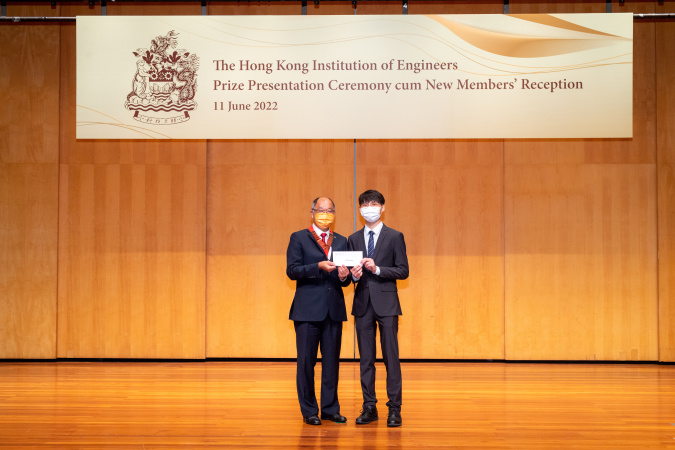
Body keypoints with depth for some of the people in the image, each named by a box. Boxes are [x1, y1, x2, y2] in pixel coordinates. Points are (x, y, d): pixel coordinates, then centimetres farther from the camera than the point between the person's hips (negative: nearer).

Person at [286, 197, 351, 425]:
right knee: (306, 361, 0)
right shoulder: (299, 238, 3)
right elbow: (292, 270, -8)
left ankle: (330, 408, 15)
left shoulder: (341, 241, 16)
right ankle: (309, 411, 9)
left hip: (334, 310, 4)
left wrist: (344, 276, -10)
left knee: (332, 361, 6)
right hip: (308, 310, -4)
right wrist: (319, 266, -19)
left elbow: (346, 280, 13)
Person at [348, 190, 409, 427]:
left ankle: (394, 409, 0)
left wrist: (377, 269, -16)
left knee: (391, 356, -4)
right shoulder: (354, 239, 13)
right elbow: (350, 272, 13)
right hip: (362, 303, 4)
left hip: (386, 303, -3)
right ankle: (369, 407, 13)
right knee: (366, 358, 7)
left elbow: (403, 271, -4)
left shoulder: (395, 237, 2)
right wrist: (354, 275, -11)